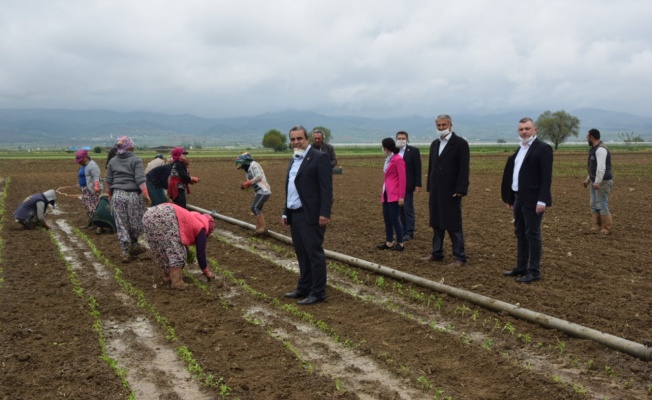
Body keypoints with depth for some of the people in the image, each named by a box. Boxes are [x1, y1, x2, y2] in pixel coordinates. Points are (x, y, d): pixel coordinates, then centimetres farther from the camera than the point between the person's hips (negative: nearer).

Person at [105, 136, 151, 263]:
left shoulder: (112, 161, 9)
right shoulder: (136, 159, -5)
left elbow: (108, 181, 13)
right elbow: (140, 180, -14)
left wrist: (110, 195, 26)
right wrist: (147, 195, -13)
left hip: (117, 195, 4)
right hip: (133, 195, -4)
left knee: (121, 225, 7)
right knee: (135, 223, 13)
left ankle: (125, 252, 7)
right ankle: (133, 245, 24)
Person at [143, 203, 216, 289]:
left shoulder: (192, 221, 35)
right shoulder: (200, 228, 14)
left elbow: (184, 244, 46)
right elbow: (200, 254, 14)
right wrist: (207, 272, 27)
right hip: (165, 216, -8)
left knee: (162, 250, 22)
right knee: (176, 249, 2)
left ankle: (167, 276, 28)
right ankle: (177, 282, 0)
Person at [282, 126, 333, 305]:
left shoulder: (319, 157, -9)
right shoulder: (294, 160, 17)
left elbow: (326, 188, -15)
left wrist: (324, 213, -21)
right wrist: (286, 213, 17)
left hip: (310, 215, -8)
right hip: (294, 215, 8)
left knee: (314, 253, -3)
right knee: (302, 254, 14)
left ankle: (318, 292, 5)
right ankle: (304, 288, 24)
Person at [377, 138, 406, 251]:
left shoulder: (398, 159, -12)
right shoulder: (388, 159, 13)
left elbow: (402, 179, -14)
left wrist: (401, 196, -17)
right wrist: (383, 193, 16)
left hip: (394, 194, -9)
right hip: (386, 194, 9)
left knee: (394, 219, -5)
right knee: (387, 219, 10)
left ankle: (400, 243, 4)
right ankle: (389, 242, 17)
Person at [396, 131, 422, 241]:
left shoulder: (413, 151, -4)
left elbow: (418, 169, -6)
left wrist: (417, 185, -10)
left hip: (407, 185, -4)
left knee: (408, 209, -2)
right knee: (400, 209, 8)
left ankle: (409, 233, 3)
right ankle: (403, 231, 15)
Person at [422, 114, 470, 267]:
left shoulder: (460, 143, -7)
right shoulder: (434, 144, 14)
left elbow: (464, 169, -12)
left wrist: (460, 190, -18)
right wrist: (429, 186, 12)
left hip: (451, 191, -7)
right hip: (436, 190, 7)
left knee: (454, 225, -4)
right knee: (437, 223, 11)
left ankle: (460, 257, 2)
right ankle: (436, 253, 20)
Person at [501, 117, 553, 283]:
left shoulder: (543, 148, -10)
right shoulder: (520, 149, 15)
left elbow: (546, 177, -16)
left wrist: (542, 200, -22)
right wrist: (510, 197, 16)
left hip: (533, 200, -8)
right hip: (519, 198, 9)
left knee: (532, 234, -3)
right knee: (520, 233, 13)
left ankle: (534, 271, 5)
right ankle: (521, 267, 23)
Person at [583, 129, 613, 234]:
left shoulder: (601, 149, -17)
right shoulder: (594, 149, 15)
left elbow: (601, 167, -26)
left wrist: (597, 182, -30)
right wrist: (588, 179, 24)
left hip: (602, 182, -10)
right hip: (594, 181, 10)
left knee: (602, 205, -8)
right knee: (594, 204, 11)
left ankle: (607, 228, 0)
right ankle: (596, 226, 17)